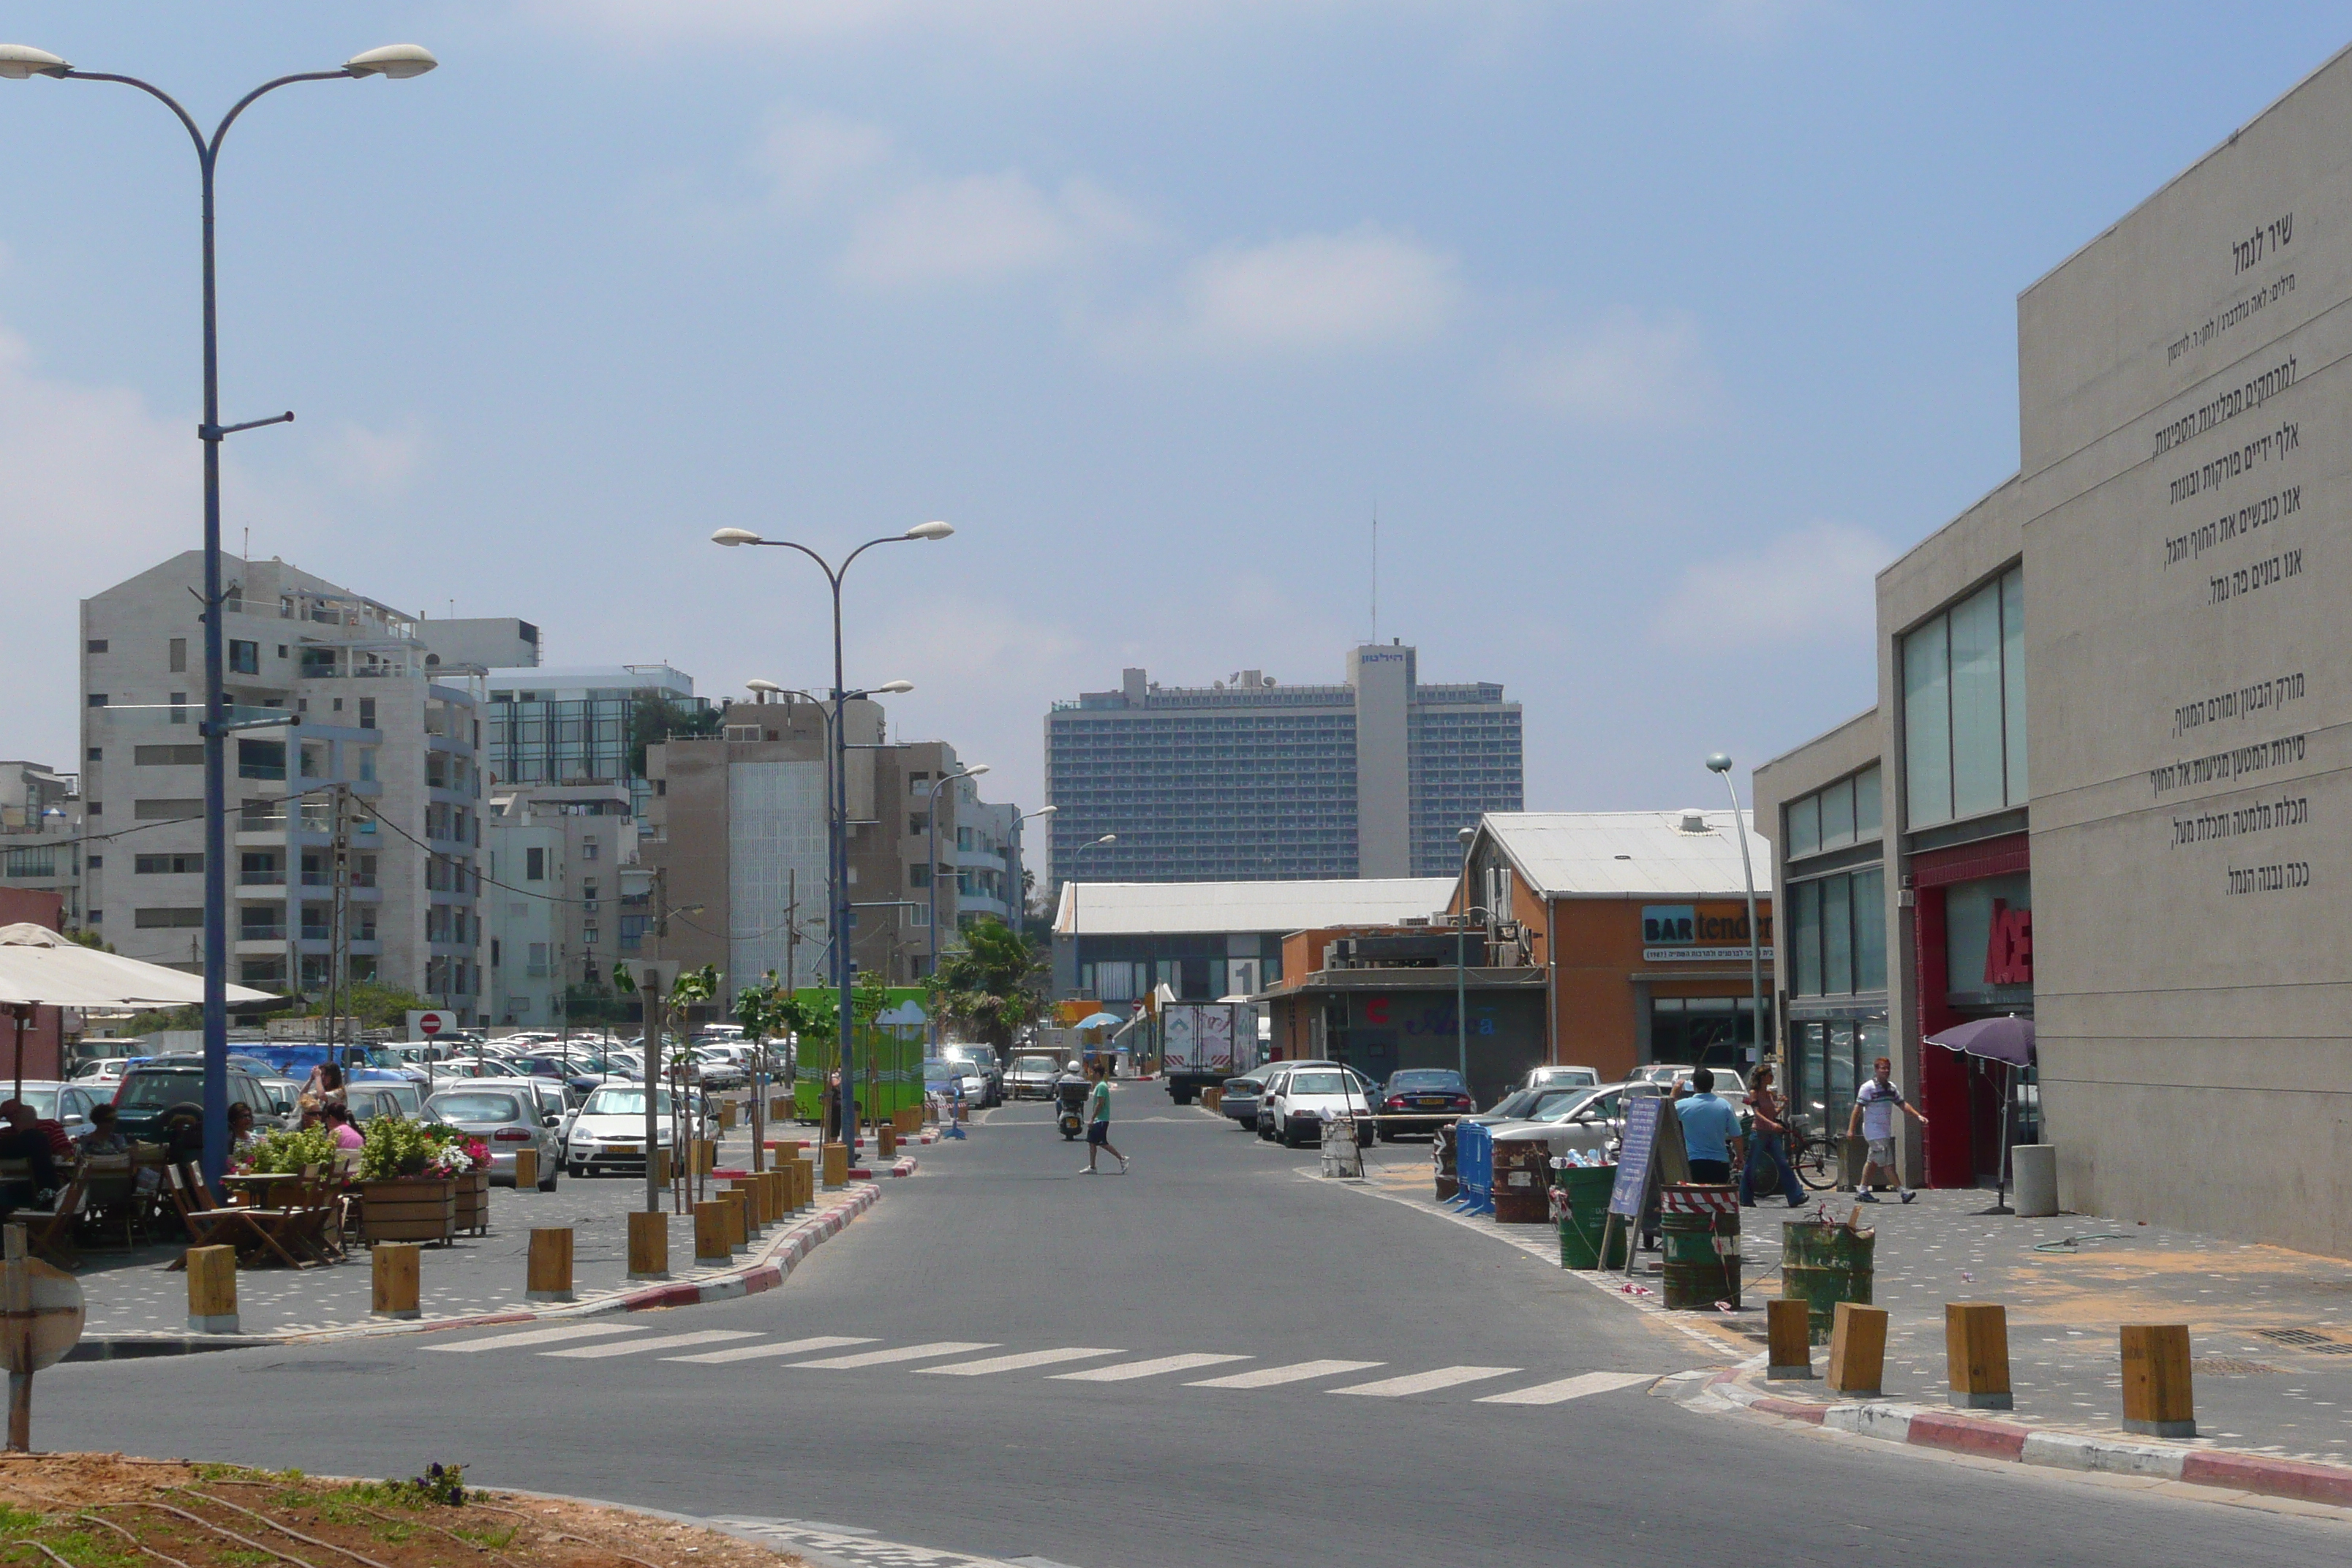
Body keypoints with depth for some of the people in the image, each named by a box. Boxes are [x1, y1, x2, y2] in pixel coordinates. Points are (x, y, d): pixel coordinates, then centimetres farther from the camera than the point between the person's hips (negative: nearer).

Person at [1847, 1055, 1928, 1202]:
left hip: (1885, 1132, 8)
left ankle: (1863, 1191, 22)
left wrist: (1918, 1117, 7)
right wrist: (1851, 1129, -14)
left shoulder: (1891, 1087, 11)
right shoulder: (1868, 1088, -11)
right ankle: (1902, 1191, -17)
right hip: (1874, 1131, -8)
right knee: (1887, 1162, -11)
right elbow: (1858, 1109, -11)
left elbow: (1903, 1104, 17)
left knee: (1873, 1161, 14)